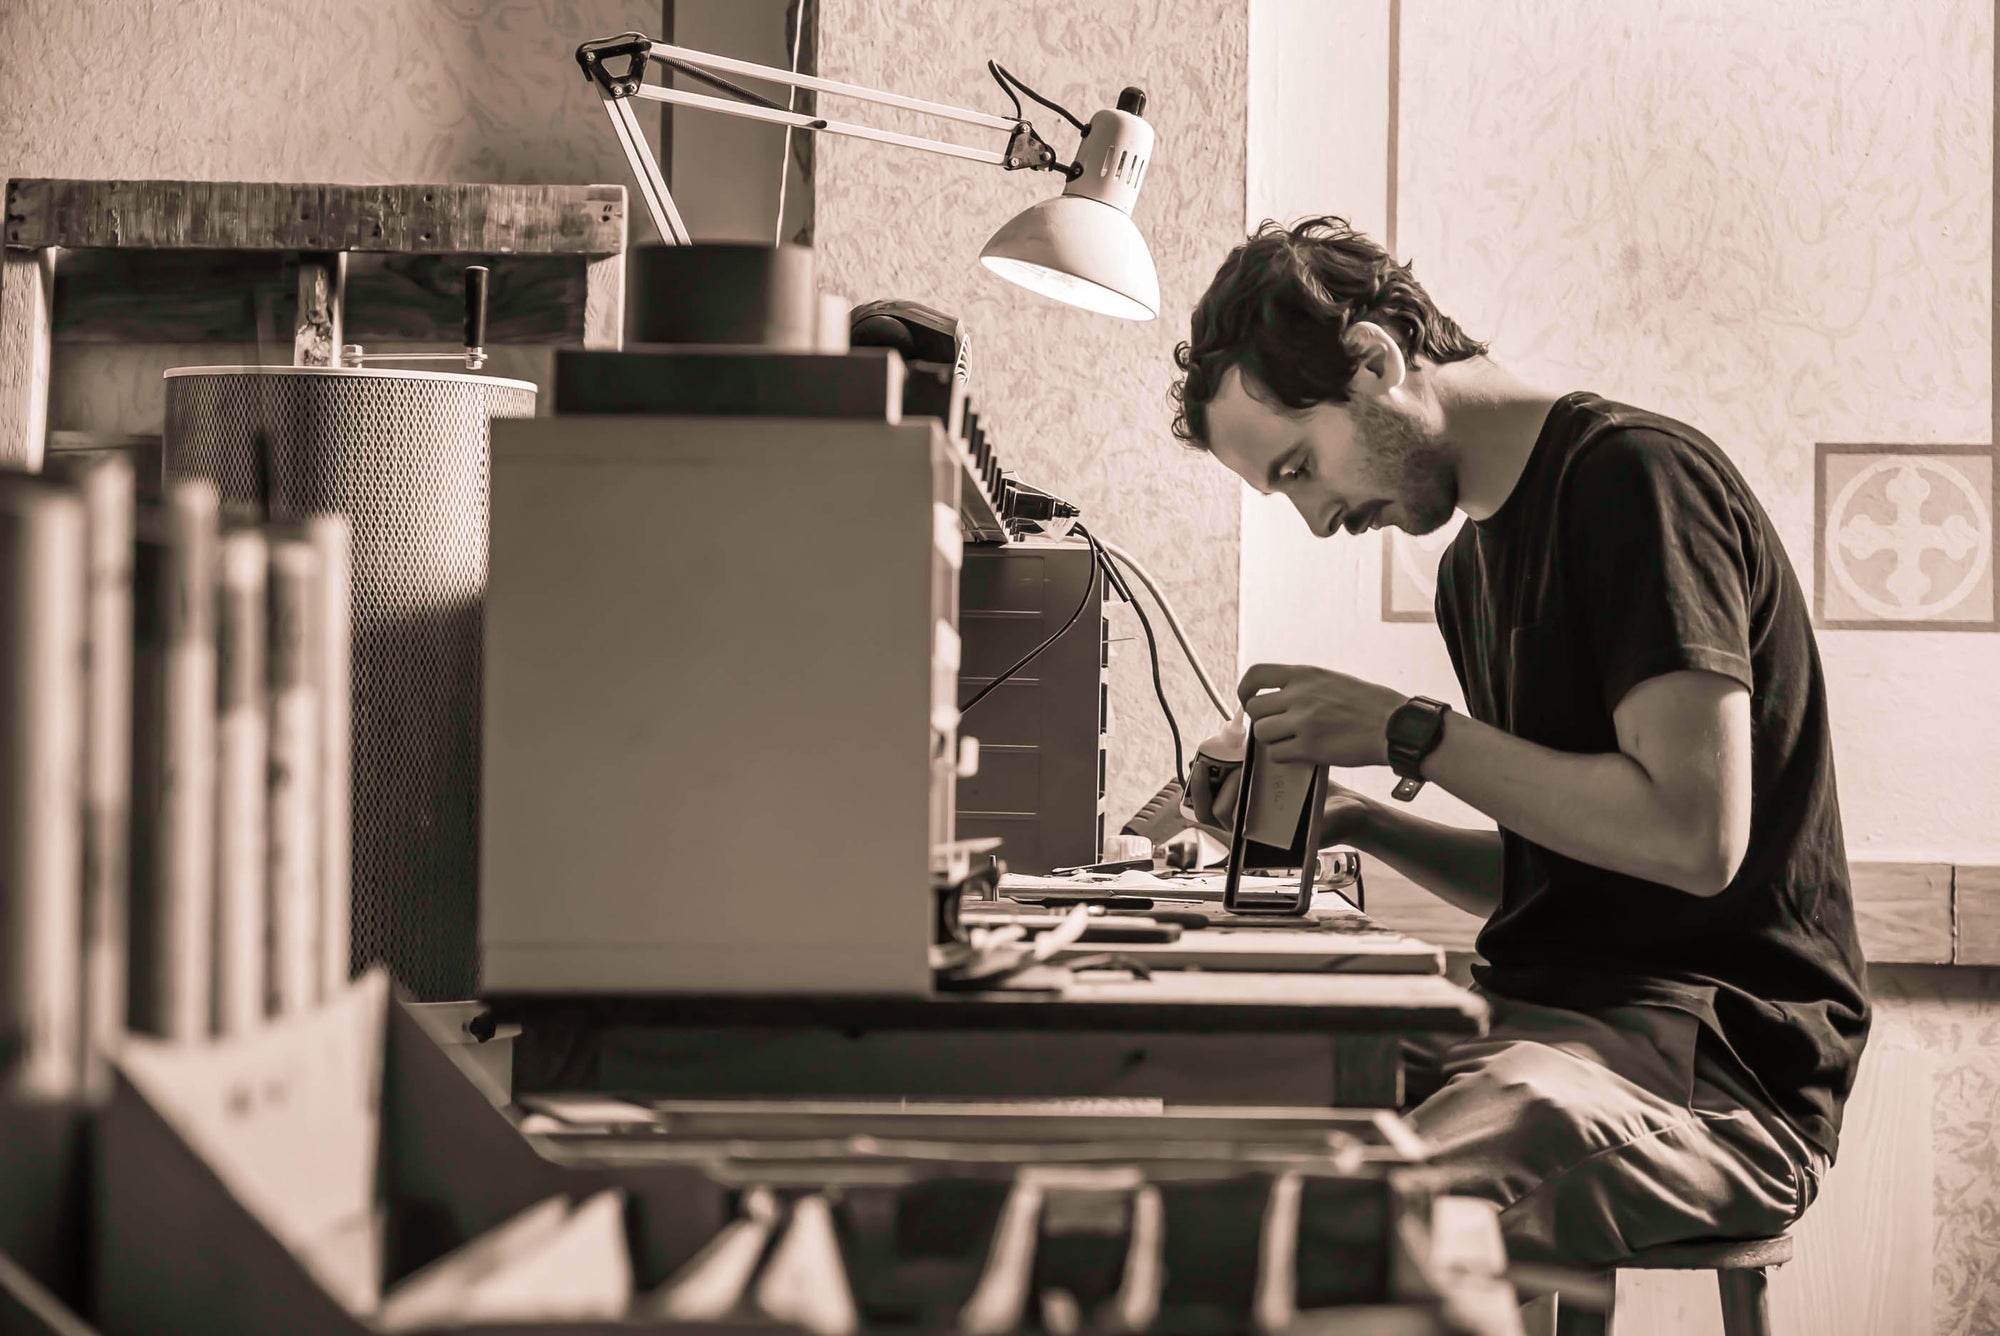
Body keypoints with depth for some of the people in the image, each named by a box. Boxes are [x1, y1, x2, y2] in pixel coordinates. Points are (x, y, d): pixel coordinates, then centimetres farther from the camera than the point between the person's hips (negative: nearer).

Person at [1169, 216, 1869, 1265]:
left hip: (1719, 1056, -9)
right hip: (1548, 1018, 9)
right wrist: (1356, 822, 7)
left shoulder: (1635, 474, -9)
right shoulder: (1475, 567, 19)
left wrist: (1407, 734, -12)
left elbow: (1696, 836, -19)